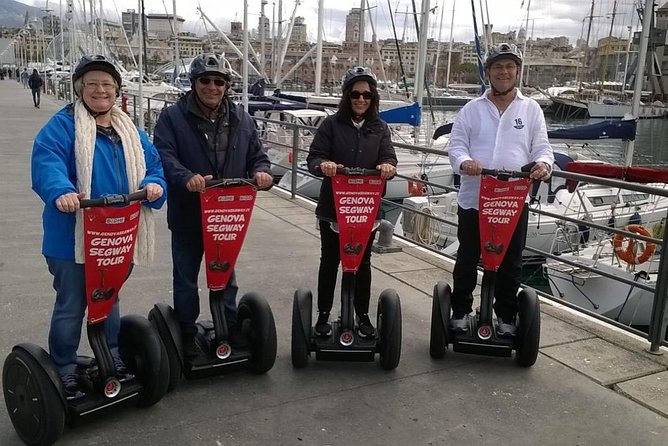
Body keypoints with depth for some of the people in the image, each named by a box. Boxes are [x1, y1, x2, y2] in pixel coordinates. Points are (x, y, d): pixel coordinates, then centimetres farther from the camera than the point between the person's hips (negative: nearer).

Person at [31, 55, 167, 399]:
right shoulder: (62, 125, -9)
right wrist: (61, 191, -43)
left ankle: (111, 357, 38)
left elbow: (153, 164, 10)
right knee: (71, 305, 5)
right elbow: (46, 161, -24)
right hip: (73, 237, -6)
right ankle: (64, 369, 23)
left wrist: (153, 184, -13)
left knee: (109, 299, 21)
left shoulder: (130, 131, 11)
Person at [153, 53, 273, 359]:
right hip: (188, 216, -3)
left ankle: (230, 329, 36)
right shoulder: (173, 117, -8)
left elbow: (257, 155, 10)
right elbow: (164, 155, -18)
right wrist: (186, 177, -37)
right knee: (186, 279, 11)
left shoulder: (241, 118, 5)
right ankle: (187, 335, 28)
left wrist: (260, 171, -13)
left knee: (226, 276, 19)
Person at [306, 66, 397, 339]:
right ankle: (323, 315, 25)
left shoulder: (380, 127, 5)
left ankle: (363, 316, 27)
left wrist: (388, 166, -31)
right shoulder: (331, 124, -2)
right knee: (330, 261, 10)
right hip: (332, 207, -2)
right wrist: (323, 165, -33)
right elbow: (314, 157, -9)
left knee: (363, 262, 13)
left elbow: (388, 157, -6)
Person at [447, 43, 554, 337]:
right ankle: (460, 313, 26)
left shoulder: (531, 109, 7)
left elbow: (542, 147, 4)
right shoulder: (472, 109, 5)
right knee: (467, 260, 10)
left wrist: (543, 163, -19)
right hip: (473, 198, 0)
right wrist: (464, 161, -22)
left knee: (510, 263, 10)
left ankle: (506, 317, 26)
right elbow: (456, 145, 1)